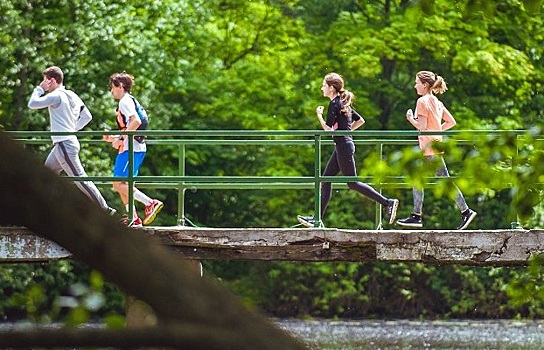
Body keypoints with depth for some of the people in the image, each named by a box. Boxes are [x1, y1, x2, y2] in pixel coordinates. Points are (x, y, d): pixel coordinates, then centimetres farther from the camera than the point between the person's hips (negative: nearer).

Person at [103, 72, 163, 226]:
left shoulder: (125, 101, -7)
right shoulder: (131, 101, 24)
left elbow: (136, 121, -23)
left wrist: (121, 138, -20)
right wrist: (113, 138, 22)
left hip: (131, 149, -10)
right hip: (137, 148, 10)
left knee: (119, 184, -13)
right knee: (122, 185, 10)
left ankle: (150, 203, -18)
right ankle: (133, 218, 7)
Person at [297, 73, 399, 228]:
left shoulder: (334, 104, -13)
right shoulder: (343, 103, 15)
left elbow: (328, 128, -19)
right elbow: (360, 120, 22)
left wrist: (319, 114, -5)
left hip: (343, 145, -10)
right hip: (345, 144, 10)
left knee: (352, 182, -7)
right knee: (326, 179, 9)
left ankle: (387, 203, -9)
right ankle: (318, 218, 10)